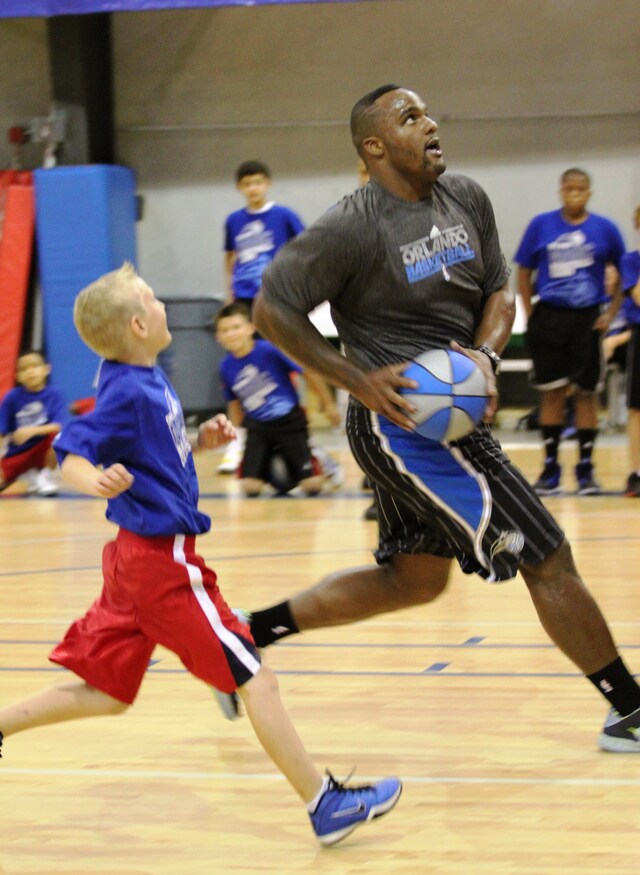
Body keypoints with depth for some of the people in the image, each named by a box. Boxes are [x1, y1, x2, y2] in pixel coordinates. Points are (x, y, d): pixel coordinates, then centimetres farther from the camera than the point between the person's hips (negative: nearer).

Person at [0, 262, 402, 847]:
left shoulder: (149, 382, 9)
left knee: (106, 694, 17)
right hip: (163, 562, -10)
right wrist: (99, 483, -46)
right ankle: (325, 805, 0)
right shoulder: (128, 392, -19)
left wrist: (198, 442, 7)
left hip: (139, 557, 10)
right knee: (254, 680, -4)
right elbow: (72, 455, -25)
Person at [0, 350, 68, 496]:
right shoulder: (12, 397, -5)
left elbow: (60, 426, -21)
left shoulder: (54, 396, -8)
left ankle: (46, 476, -8)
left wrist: (33, 431, -34)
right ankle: (30, 474, 8)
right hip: (17, 453, 1)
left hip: (43, 450, -1)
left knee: (56, 436, -33)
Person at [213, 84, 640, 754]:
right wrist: (358, 380, -17)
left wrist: (486, 355, -9)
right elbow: (270, 309, -12)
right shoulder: (354, 228, -17)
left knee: (411, 580, 20)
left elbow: (498, 290, 13)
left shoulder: (467, 200, 5)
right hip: (400, 419, -9)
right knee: (548, 560, -6)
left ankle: (251, 631, 27)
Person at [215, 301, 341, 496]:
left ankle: (321, 463, 26)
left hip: (290, 421, -3)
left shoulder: (270, 350, -21)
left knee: (312, 485, -10)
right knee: (250, 487, -10)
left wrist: (329, 405, -4)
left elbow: (309, 372, -11)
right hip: (258, 428, 3)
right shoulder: (226, 367, -7)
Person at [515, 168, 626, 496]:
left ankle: (585, 469, 11)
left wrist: (611, 312, -2)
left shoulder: (605, 229, 2)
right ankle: (550, 468, 8)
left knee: (587, 393, 4)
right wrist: (531, 314, -2)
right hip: (549, 317, 0)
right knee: (551, 392, 1)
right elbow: (524, 273, 6)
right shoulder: (541, 225, 2)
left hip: (588, 319, 0)